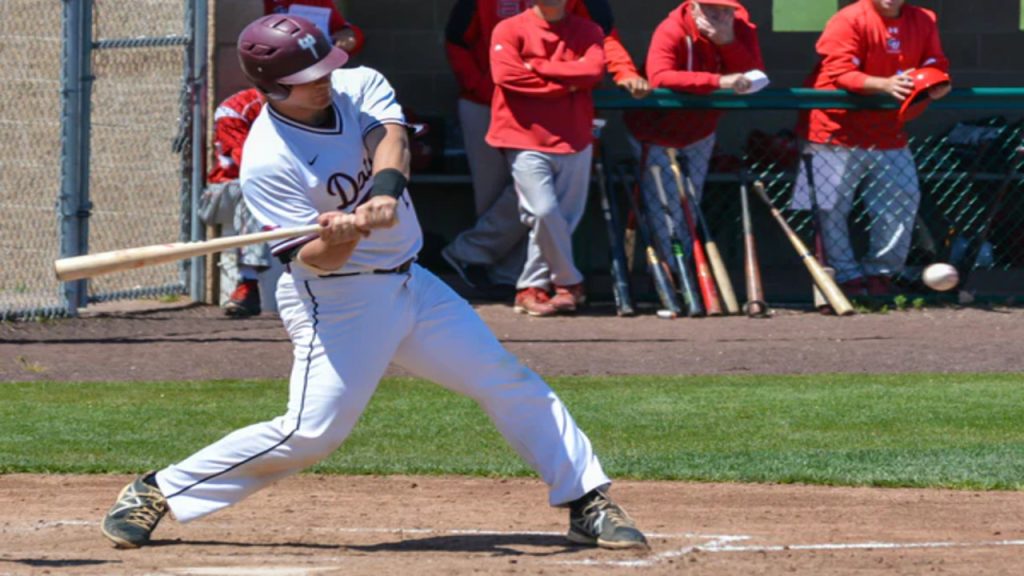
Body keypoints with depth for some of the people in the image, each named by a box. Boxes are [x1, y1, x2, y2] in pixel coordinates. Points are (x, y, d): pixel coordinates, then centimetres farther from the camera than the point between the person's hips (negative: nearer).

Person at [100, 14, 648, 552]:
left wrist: (385, 191, -44)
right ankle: (156, 491, -4)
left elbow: (390, 139, -23)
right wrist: (340, 238, -44)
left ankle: (587, 501, 14)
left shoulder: (360, 87, -3)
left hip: (410, 284, 6)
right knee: (311, 433, -15)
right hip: (336, 301, -6)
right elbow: (314, 260, -22)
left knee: (510, 383, 4)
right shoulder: (267, 160, -19)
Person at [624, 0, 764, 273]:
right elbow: (659, 76, -46)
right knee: (665, 206, -8)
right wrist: (718, 81, -55)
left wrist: (728, 42, -38)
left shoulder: (742, 30, -14)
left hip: (699, 133, 5)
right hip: (656, 132, -5)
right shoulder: (671, 32, -30)